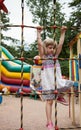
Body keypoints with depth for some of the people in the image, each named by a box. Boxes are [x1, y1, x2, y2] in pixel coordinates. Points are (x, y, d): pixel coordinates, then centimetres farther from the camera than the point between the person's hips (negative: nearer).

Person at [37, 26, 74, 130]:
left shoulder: (55, 55, 10)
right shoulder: (43, 56, 0)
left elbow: (60, 44, 5)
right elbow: (39, 43, -11)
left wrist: (63, 32, 5)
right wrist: (38, 32, -9)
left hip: (57, 80, 5)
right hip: (48, 82, -5)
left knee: (71, 84, -14)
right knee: (49, 102, -3)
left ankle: (58, 96, 10)